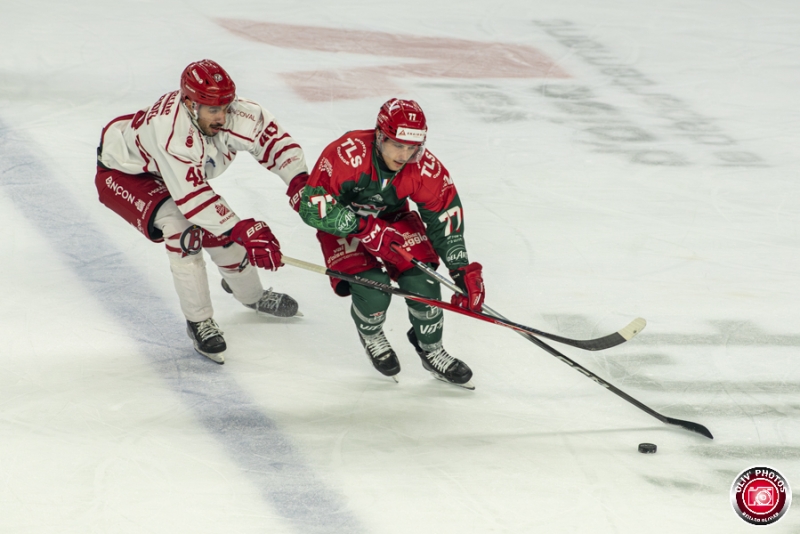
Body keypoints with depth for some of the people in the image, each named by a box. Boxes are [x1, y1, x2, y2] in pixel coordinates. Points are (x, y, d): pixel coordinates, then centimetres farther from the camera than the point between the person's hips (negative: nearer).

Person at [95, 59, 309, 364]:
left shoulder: (232, 115, -27)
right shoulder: (171, 130, -44)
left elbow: (275, 139, -21)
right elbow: (193, 196, -46)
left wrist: (299, 181, -38)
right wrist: (243, 230, -48)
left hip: (169, 174, 7)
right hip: (122, 173, -7)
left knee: (221, 229, 3)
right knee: (181, 226, -28)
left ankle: (251, 295, 35)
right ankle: (198, 321, -14)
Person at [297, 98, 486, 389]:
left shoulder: (425, 167, -23)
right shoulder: (347, 154, -36)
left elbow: (446, 216, -10)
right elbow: (312, 206, -35)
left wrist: (463, 271, -14)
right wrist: (366, 229, -39)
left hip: (392, 219, 4)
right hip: (343, 225, -3)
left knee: (421, 280, -15)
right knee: (373, 292, -23)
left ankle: (431, 350, 13)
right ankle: (370, 335, 14)